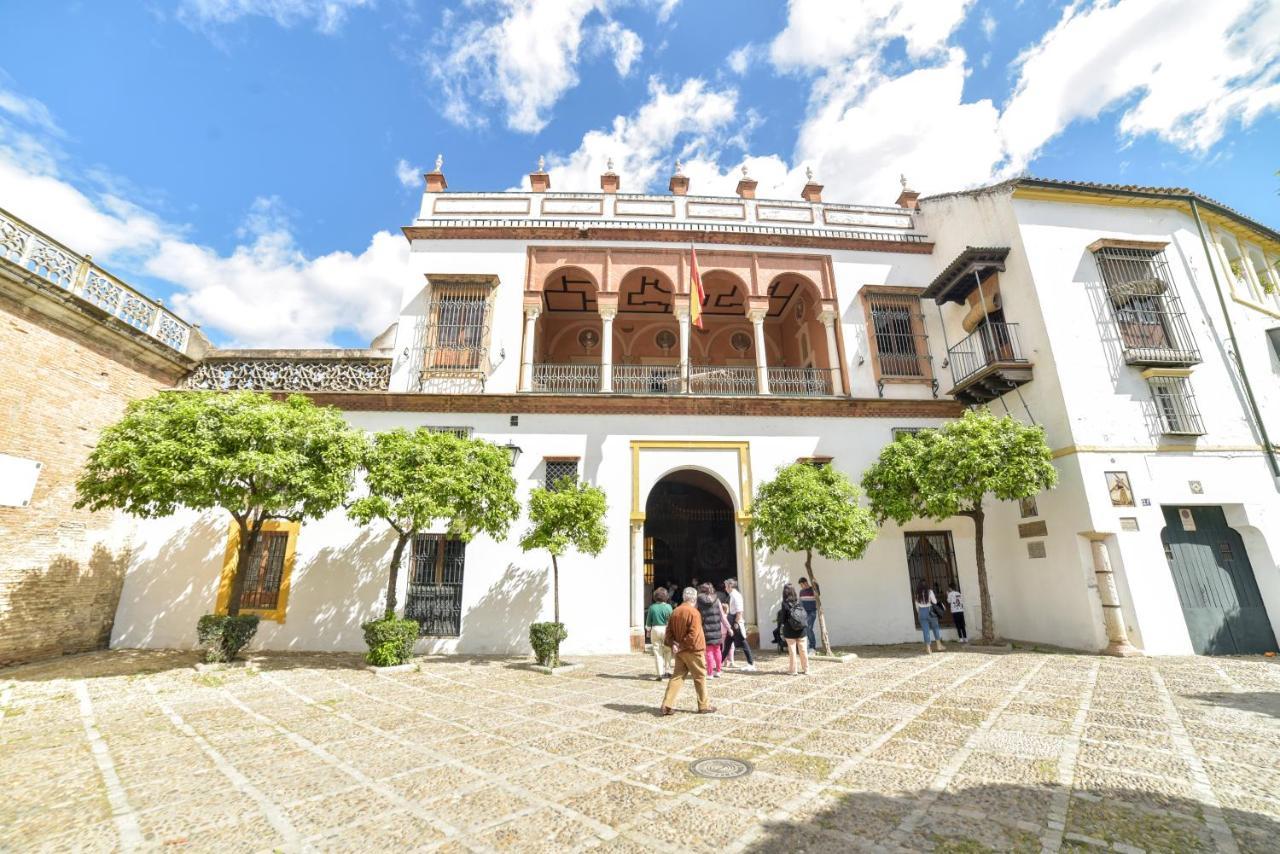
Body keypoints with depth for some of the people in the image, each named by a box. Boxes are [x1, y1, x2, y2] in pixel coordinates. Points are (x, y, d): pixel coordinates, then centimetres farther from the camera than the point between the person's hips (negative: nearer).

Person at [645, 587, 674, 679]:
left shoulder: (652, 607, -4)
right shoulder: (668, 607, -7)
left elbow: (648, 622, 2)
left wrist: (648, 631, 15)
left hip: (655, 630, 0)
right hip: (666, 629, 0)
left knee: (657, 652, 6)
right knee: (667, 651, 17)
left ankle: (660, 673, 4)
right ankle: (667, 670, 20)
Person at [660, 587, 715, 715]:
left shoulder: (675, 612, 6)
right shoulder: (693, 612, -16)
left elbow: (669, 631, 5)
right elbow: (693, 635, -23)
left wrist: (673, 644, -5)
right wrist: (681, 646, -16)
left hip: (680, 652, 6)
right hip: (693, 651, -6)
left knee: (676, 677, 10)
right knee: (700, 677, 9)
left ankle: (666, 706, 7)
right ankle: (704, 706, 19)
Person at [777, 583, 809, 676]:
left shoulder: (785, 604, -13)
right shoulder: (799, 602, -1)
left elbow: (782, 618, -10)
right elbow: (805, 615, 3)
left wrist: (780, 630, 2)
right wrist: (806, 626, 14)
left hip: (790, 631, -4)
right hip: (801, 630, 4)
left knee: (792, 651, 6)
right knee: (803, 650, 12)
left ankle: (792, 670, 12)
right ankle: (806, 670, 19)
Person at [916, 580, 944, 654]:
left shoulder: (917, 594, 4)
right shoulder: (929, 591, -4)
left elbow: (917, 606, 6)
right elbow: (935, 602, -7)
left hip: (921, 612, 1)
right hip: (930, 611, -1)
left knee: (925, 630, 4)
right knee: (936, 628, 17)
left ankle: (928, 648, 6)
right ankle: (939, 645, 22)